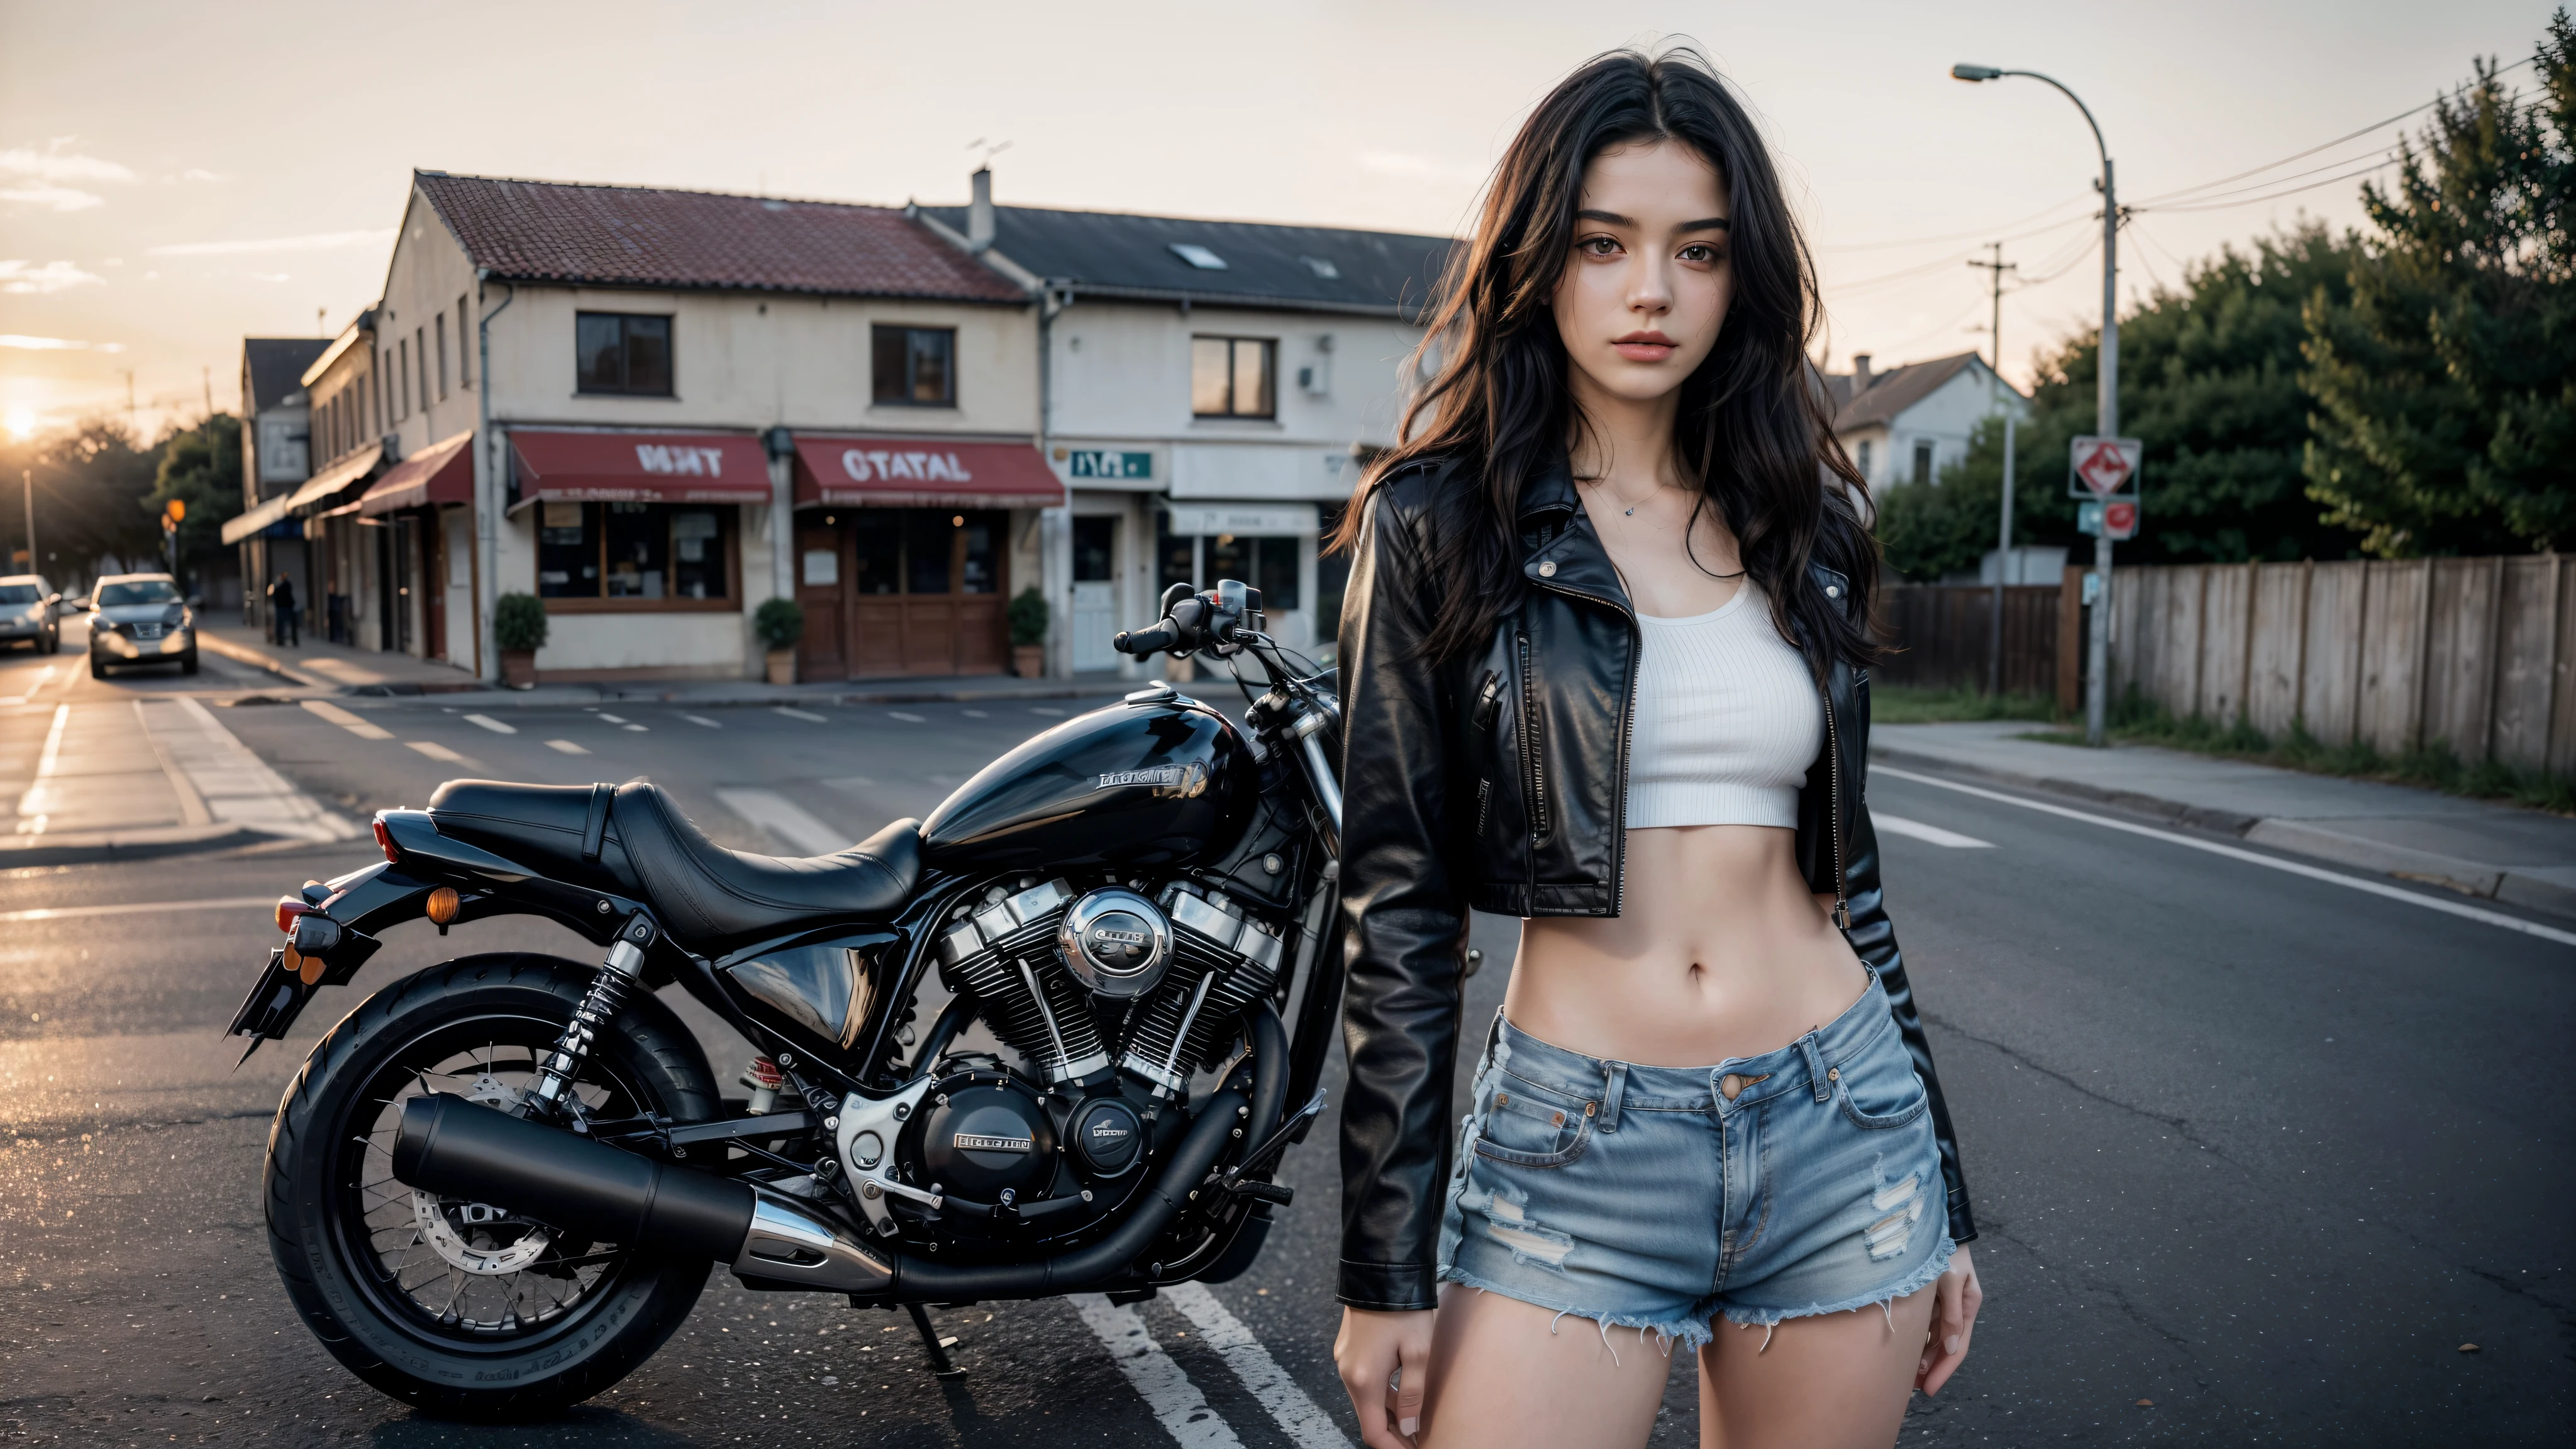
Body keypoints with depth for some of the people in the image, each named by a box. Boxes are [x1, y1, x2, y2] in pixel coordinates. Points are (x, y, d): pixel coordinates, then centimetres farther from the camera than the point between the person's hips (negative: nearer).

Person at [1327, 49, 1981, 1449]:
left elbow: (1842, 858, 12)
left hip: (1843, 1137, 4)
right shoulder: (1439, 522, -4)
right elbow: (1396, 909, -6)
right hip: (1571, 1160, -3)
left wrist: (1941, 1198, 13)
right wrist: (1386, 1269, -7)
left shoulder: (1807, 517, 7)